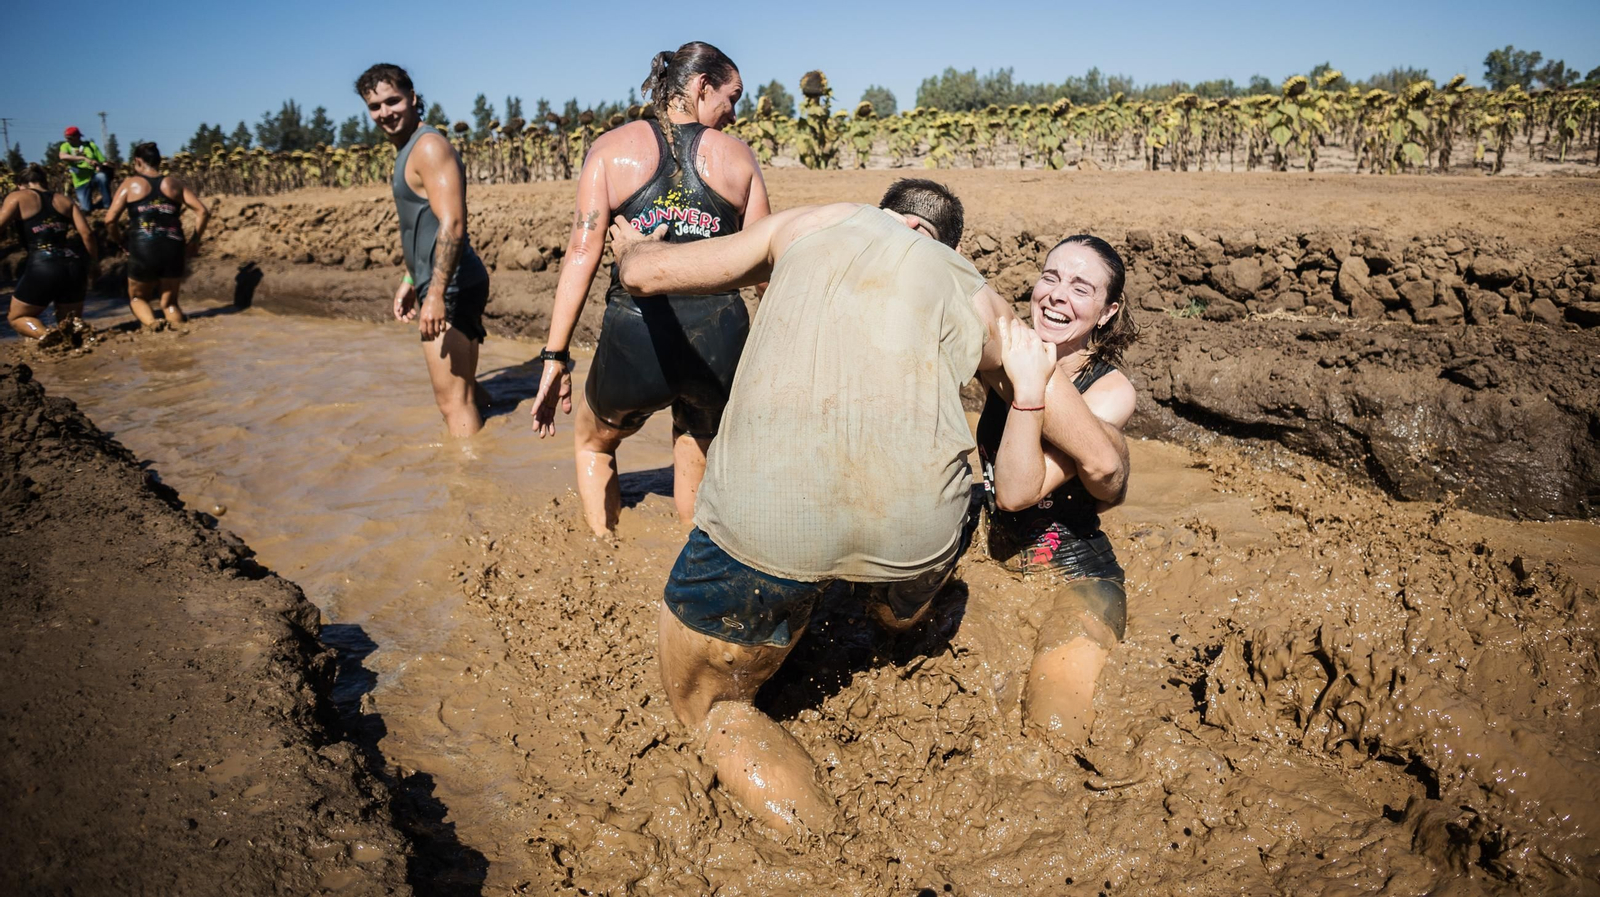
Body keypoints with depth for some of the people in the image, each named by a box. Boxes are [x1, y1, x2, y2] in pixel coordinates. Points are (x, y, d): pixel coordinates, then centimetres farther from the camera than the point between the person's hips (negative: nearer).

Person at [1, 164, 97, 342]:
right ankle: (76, 327, -17)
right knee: (70, 324, 22)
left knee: (17, 318, 19)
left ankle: (44, 334, -16)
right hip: (73, 265, 4)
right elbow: (86, 234, 6)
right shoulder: (64, 200, 18)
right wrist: (92, 263, 14)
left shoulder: (18, 197, 7)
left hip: (42, 266, -4)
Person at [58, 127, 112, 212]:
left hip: (94, 176, -1)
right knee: (86, 209, -8)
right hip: (81, 182, 1)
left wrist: (100, 166, -24)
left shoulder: (91, 145, 3)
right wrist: (83, 158, -32)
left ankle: (108, 204, -24)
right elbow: (62, 156, -21)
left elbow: (103, 162, 1)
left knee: (102, 177, -38)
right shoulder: (65, 146, 2)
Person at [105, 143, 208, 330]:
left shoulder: (129, 184, 5)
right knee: (169, 302, 17)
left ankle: (150, 323, -12)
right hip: (173, 249, 2)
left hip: (142, 250, -2)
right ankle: (178, 323, -18)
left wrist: (120, 242, 12)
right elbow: (203, 212, 1)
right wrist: (194, 241, 11)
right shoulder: (176, 183, 10)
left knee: (138, 298, 21)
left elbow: (110, 220, -3)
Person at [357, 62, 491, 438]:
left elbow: (452, 225, -23)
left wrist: (436, 294, -28)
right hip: (441, 285, 11)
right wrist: (409, 281, 27)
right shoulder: (409, 149, 17)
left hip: (450, 288, -11)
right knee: (463, 393, 20)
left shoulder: (428, 146, -14)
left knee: (452, 401, -6)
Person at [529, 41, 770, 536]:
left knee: (593, 442, 30)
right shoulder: (738, 155, 7)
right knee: (696, 475, 24)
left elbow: (583, 253, -5)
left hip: (636, 340, -1)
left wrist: (556, 356, -5)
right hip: (720, 343, 1)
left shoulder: (614, 147, 4)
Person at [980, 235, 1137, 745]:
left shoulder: (1111, 392, -15)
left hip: (1073, 576, -5)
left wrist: (1030, 388, -36)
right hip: (994, 558, 6)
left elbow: (1016, 492, -26)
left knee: (1053, 738, -21)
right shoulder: (1012, 352, -3)